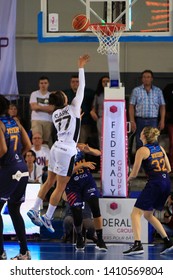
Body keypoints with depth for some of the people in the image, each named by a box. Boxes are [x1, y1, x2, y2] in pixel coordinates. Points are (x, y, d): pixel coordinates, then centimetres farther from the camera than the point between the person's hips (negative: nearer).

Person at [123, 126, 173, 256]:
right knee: (148, 214, 22)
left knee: (136, 213, -5)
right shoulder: (160, 148, 14)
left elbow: (134, 173, -4)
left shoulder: (142, 150, -6)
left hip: (154, 184, -8)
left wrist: (129, 178, 17)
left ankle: (138, 244, -22)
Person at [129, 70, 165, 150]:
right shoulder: (136, 91, 5)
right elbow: (131, 106, 3)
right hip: (140, 120, -1)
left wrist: (162, 121, 0)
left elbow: (162, 106, 9)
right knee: (140, 144, 0)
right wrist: (132, 121, -6)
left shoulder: (158, 91, 9)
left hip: (153, 121, 1)